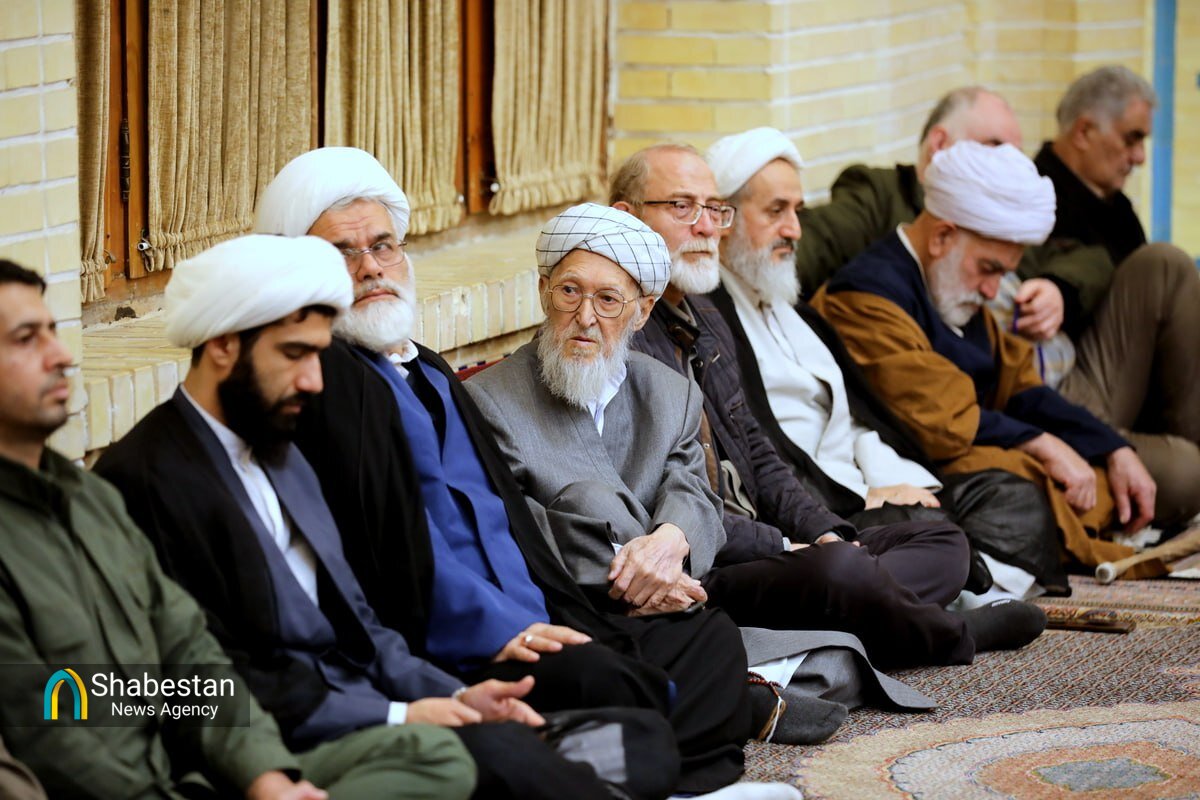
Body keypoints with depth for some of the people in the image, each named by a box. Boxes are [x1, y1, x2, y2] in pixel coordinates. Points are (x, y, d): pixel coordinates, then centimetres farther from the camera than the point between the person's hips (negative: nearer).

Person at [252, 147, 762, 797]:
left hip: (531, 629, 10)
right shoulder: (315, 378, -4)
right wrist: (495, 630, -18)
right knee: (597, 679, -33)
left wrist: (549, 626, 6)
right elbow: (376, 541, -15)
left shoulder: (430, 374, 27)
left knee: (710, 638, -5)